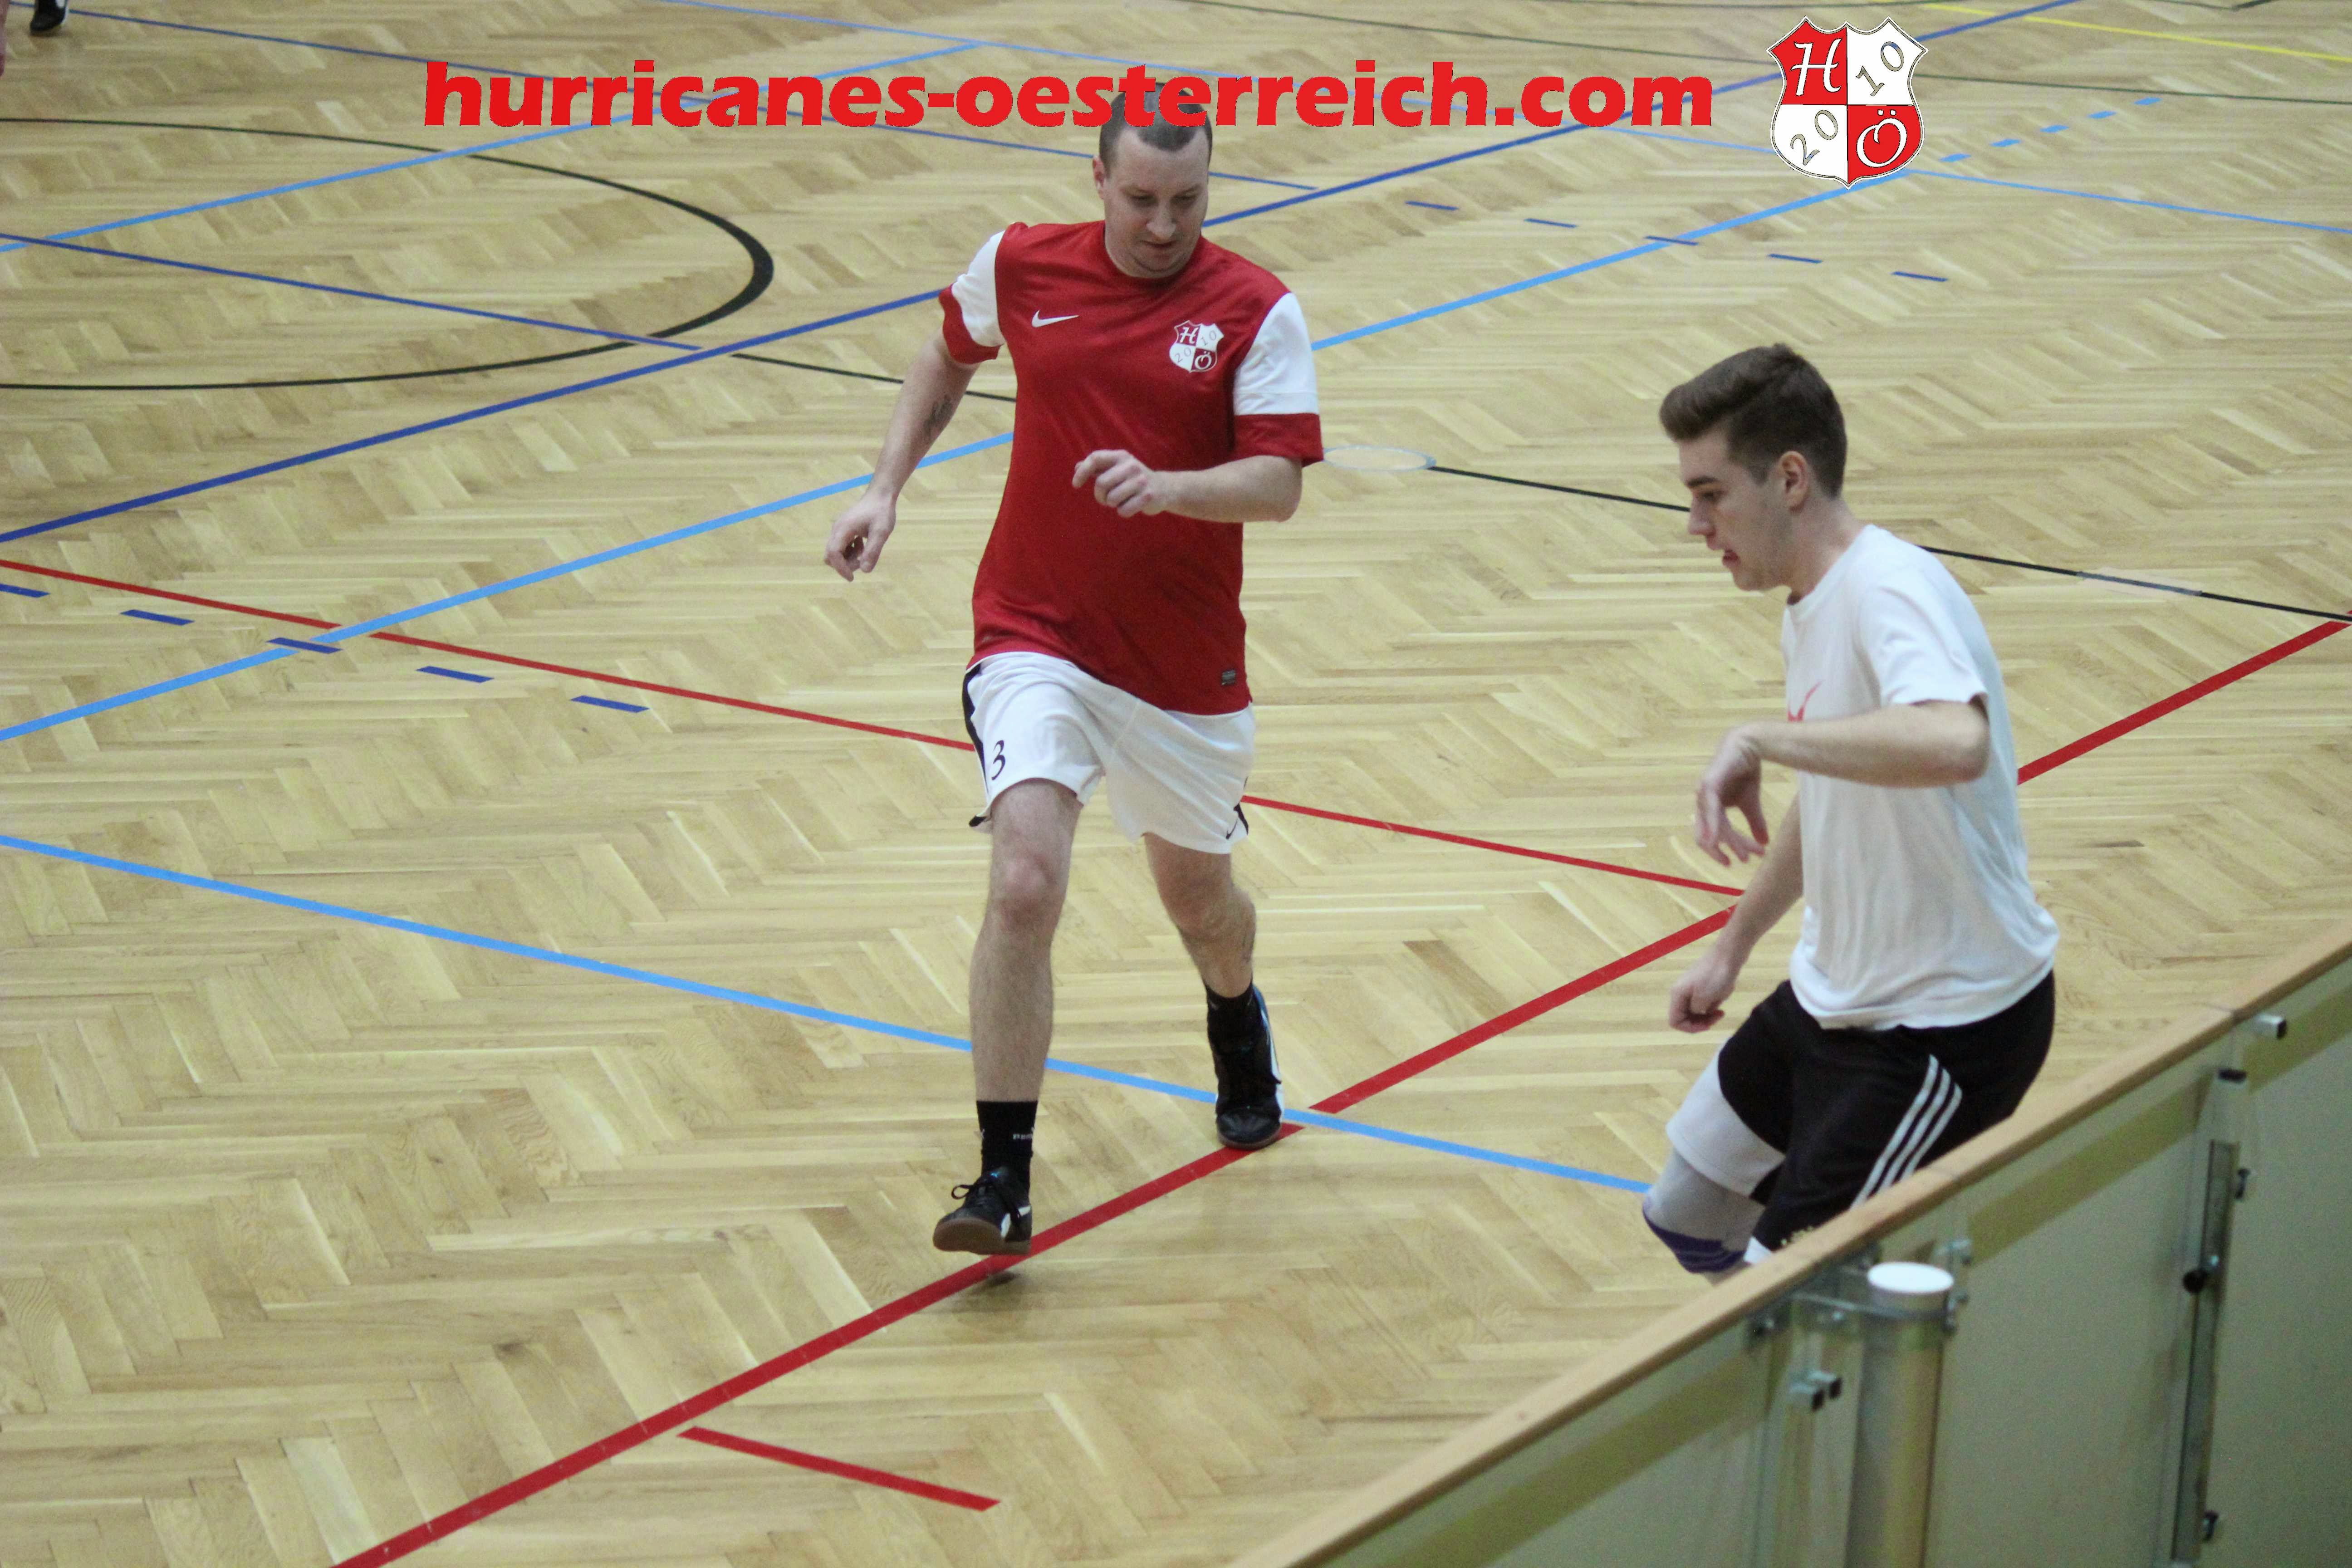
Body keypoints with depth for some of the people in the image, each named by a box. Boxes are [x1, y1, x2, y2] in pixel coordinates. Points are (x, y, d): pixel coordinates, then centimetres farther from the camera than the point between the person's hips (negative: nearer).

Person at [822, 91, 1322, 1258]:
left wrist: (1167, 486, -34)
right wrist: (887, 487, 9)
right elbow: (950, 355, 19)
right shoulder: (1019, 267, -3)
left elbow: (1279, 484, -15)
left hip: (1187, 667, 1)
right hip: (1036, 641, -1)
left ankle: (1239, 1024, 58)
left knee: (1198, 894, 20)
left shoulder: (1255, 311, -9)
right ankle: (1003, 1180, -12)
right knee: (1025, 884, -20)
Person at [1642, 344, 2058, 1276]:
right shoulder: (1811, 608, 7)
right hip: (1836, 998, 10)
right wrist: (1734, 945, 29)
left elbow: (1953, 744, -46)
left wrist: (1758, 741, -40)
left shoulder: (1889, 591, -24)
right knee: (1687, 1217, 18)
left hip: (1943, 1026, -10)